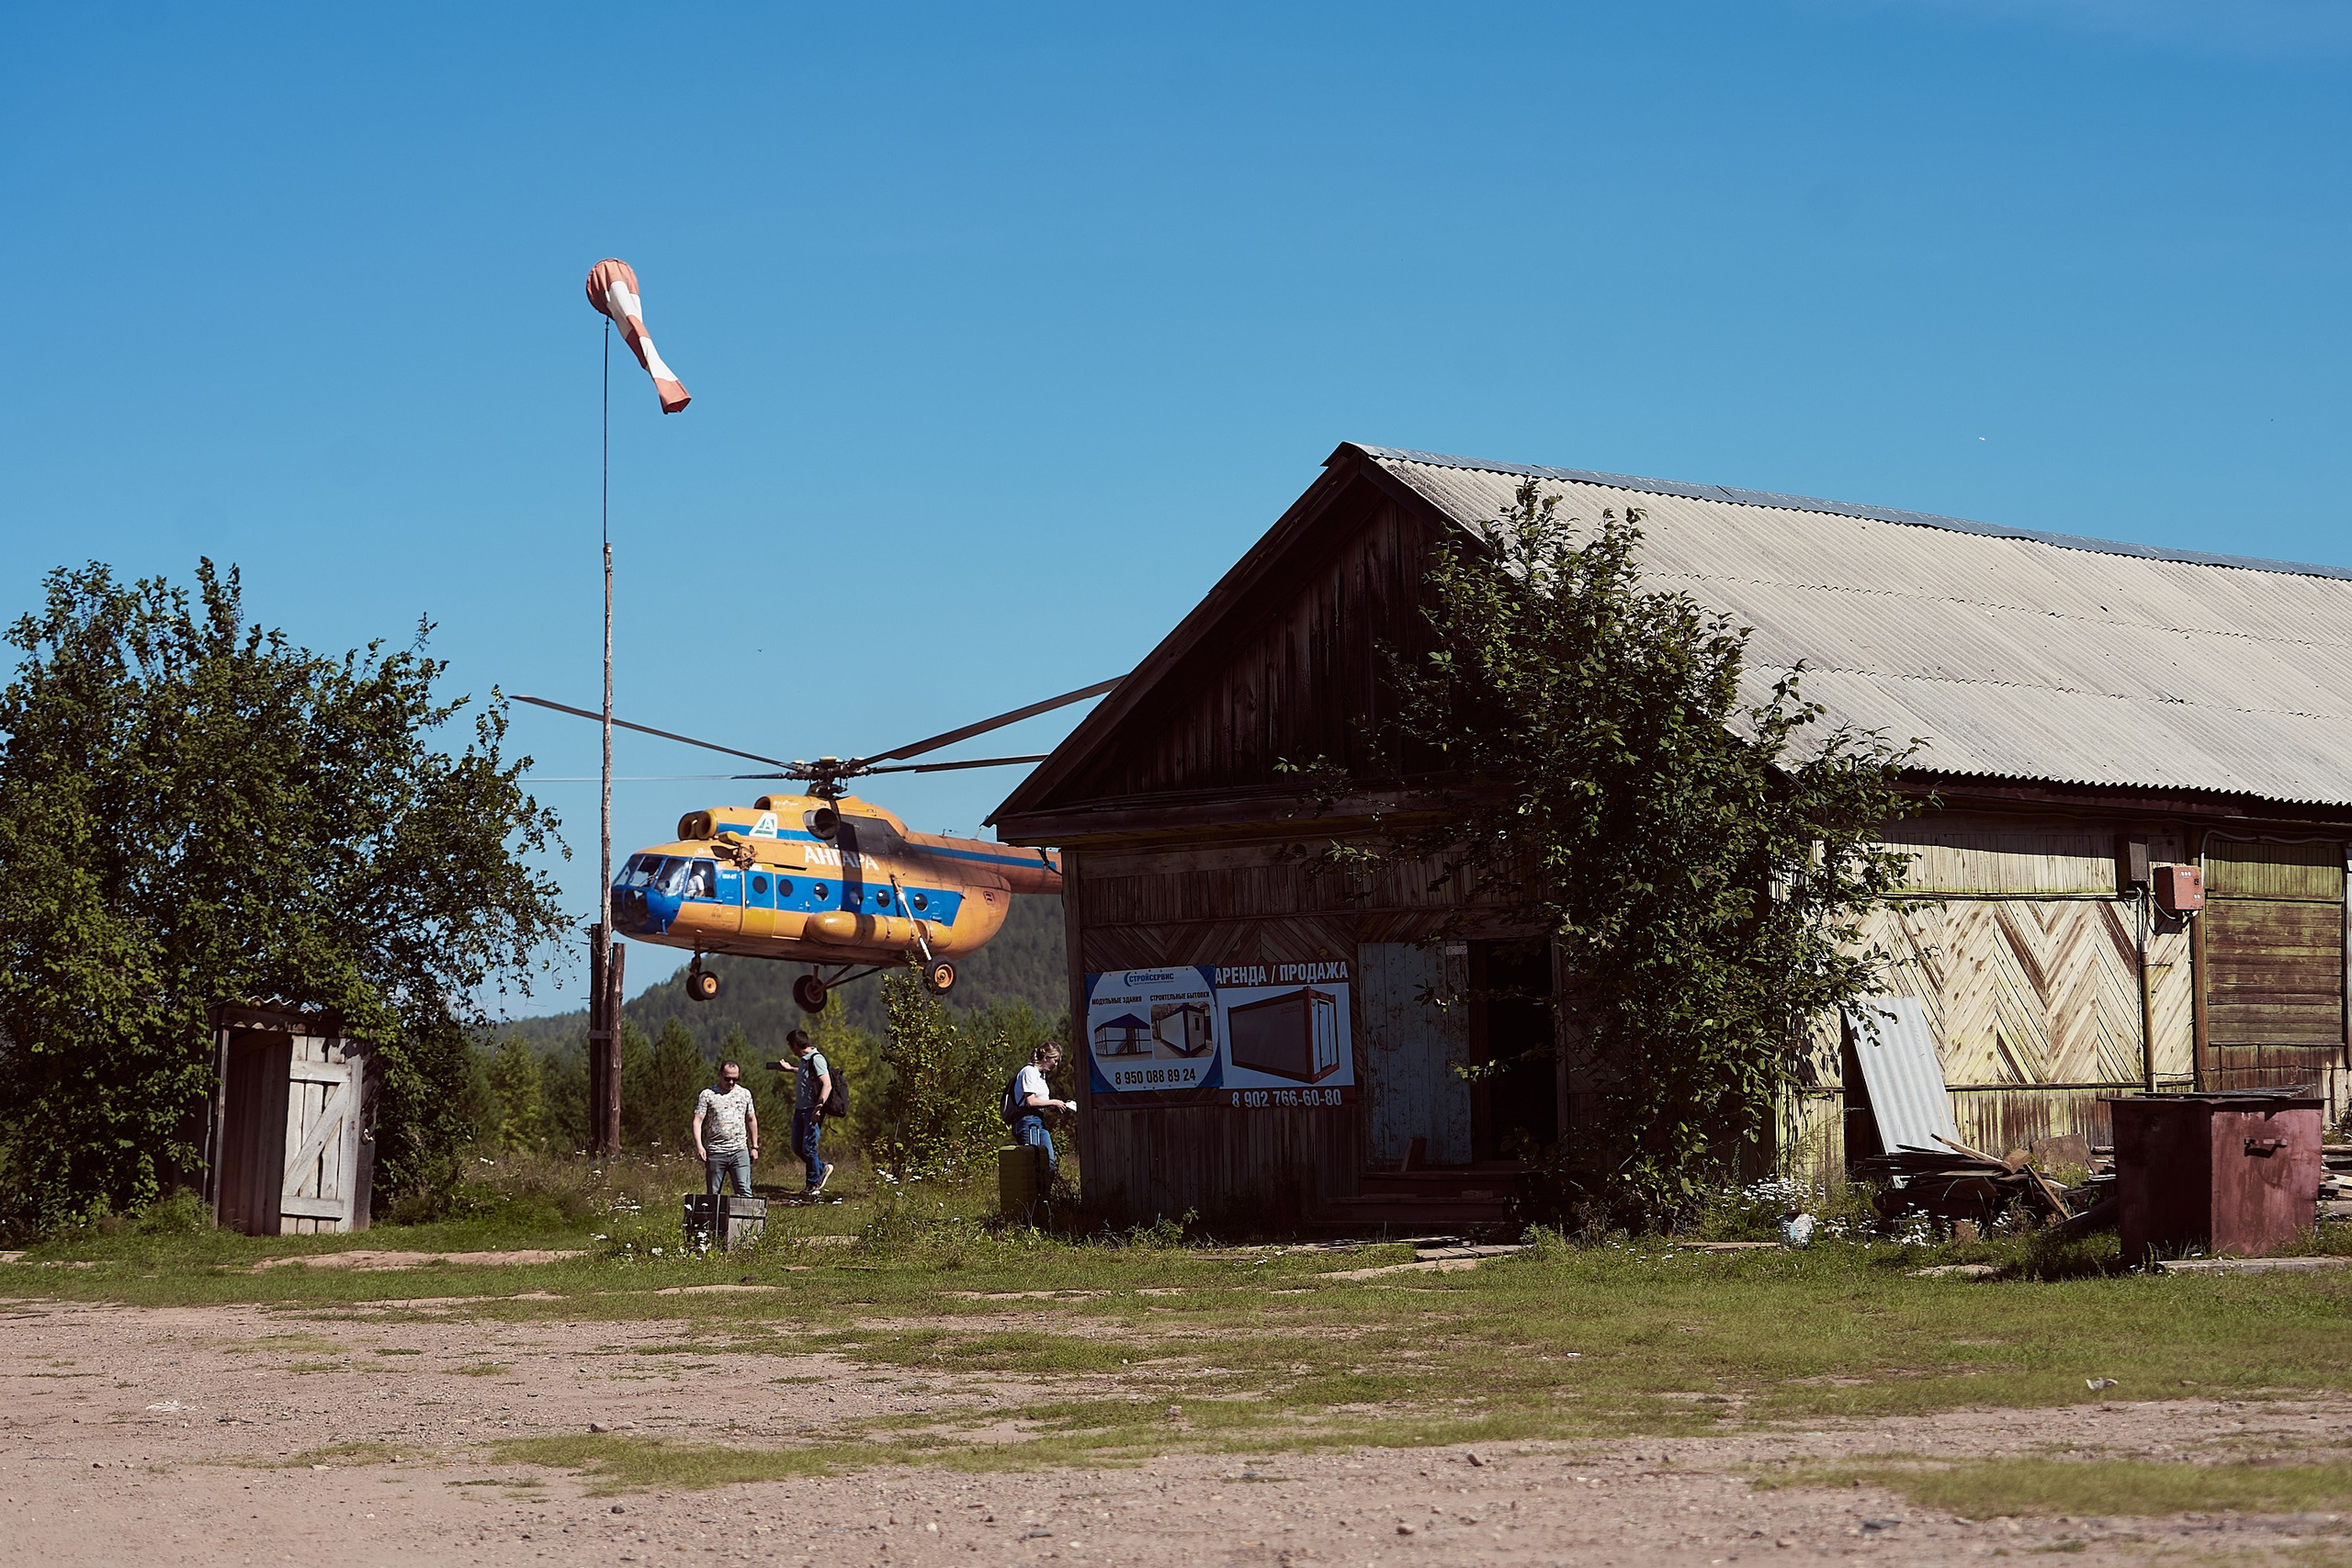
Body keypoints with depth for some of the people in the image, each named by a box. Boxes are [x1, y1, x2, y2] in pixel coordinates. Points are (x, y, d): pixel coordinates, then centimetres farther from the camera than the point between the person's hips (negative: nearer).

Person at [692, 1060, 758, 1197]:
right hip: (715, 1153, -1)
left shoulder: (745, 1094, 12)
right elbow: (698, 1120, -2)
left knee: (744, 1191, -8)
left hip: (740, 1150, 1)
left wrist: (754, 1147, 17)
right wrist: (699, 1145, -15)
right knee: (713, 1194, 4)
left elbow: (751, 1120, 19)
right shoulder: (708, 1095, 3)